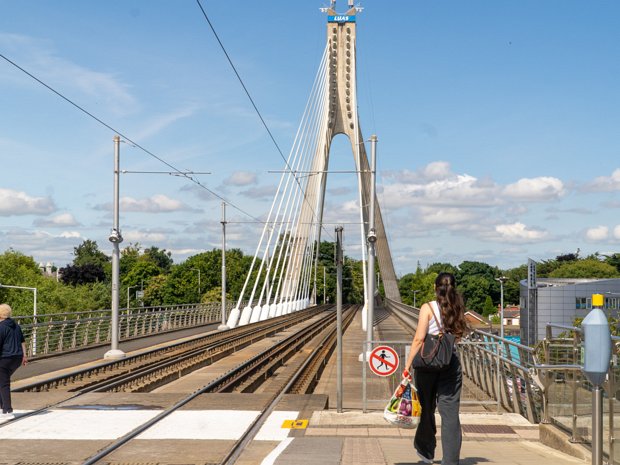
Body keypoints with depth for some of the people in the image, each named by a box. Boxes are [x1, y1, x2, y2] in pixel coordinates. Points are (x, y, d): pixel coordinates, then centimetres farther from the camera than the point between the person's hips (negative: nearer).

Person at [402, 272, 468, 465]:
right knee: (450, 413, 3)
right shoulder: (457, 309, 3)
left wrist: (407, 366, -9)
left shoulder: (428, 308, -8)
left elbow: (418, 339, -12)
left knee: (426, 409, 16)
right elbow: (457, 335, 5)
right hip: (451, 362, 2)